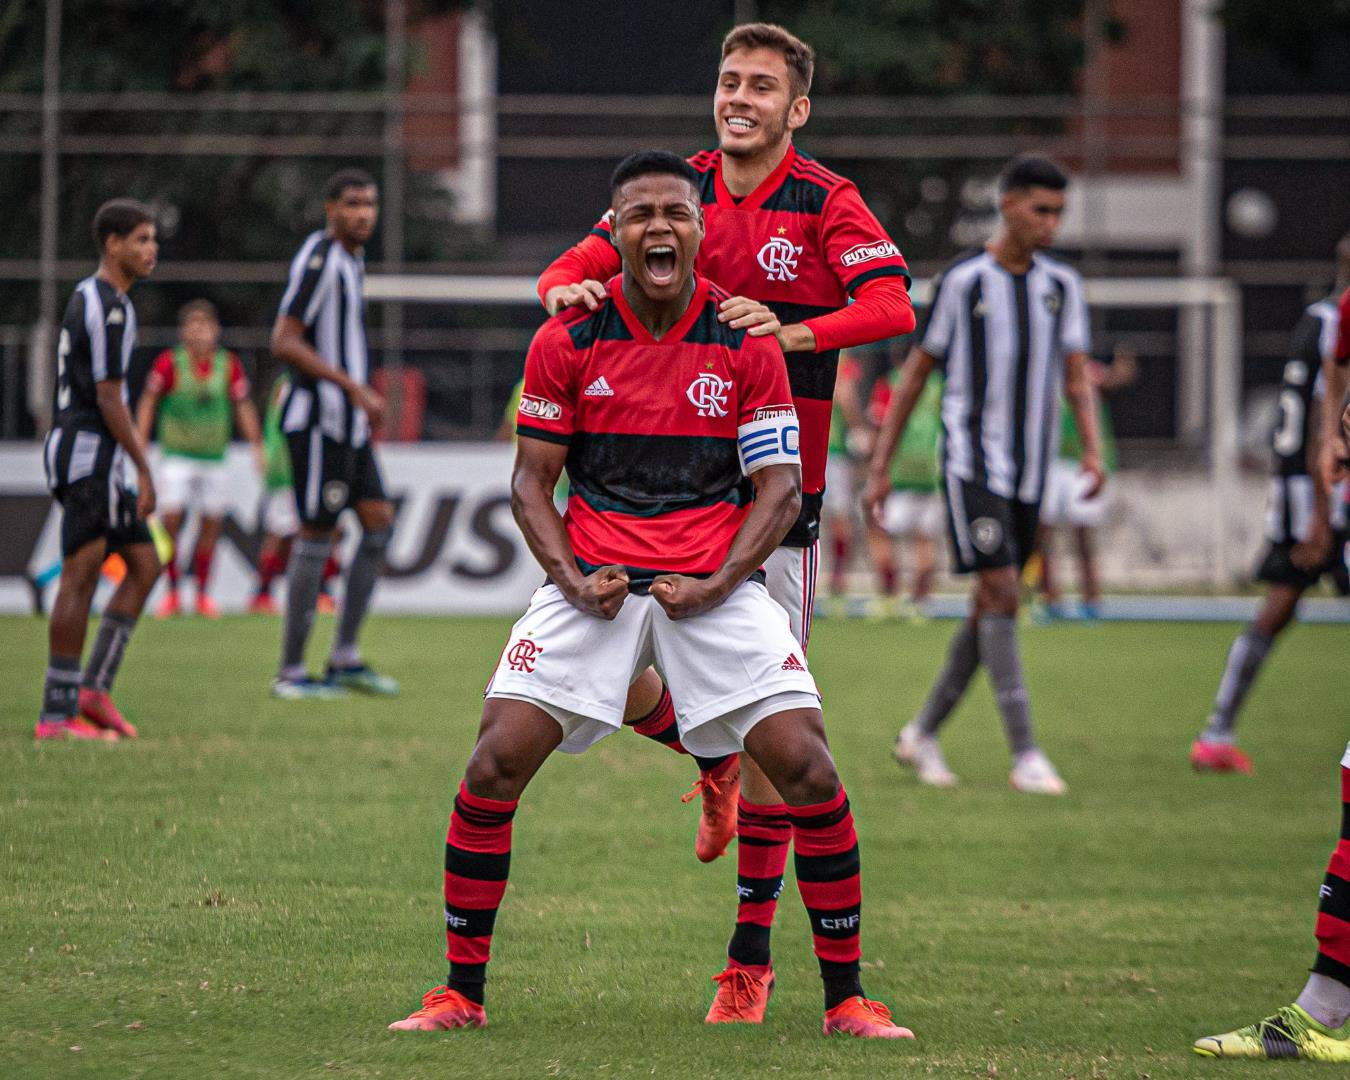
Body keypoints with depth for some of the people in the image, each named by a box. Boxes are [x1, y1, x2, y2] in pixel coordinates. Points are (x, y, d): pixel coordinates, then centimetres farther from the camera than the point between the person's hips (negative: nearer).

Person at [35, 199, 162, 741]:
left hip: (100, 463, 10)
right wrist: (145, 471, -16)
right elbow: (108, 398, -18)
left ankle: (95, 686, 7)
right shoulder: (109, 308, -14)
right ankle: (57, 712, -7)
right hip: (91, 453, -10)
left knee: (144, 565, 11)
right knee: (80, 577, -9)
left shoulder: (87, 298, 18)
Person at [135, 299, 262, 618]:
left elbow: (243, 407, 10)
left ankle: (203, 594, 15)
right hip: (177, 455, -3)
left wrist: (257, 448, 6)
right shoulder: (170, 362, -7)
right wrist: (140, 445, -2)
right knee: (170, 520, -12)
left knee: (212, 523, 3)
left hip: (214, 457, 3)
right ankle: (171, 593, 0)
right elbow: (148, 401, 1)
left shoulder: (229, 365, 0)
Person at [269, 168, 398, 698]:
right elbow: (285, 342, -20)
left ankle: (345, 658, 10)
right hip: (318, 419, -9)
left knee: (379, 521, 6)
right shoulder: (319, 257, -14)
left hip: (346, 421, 9)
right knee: (316, 533, -6)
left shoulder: (351, 258, 15)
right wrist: (353, 387, -22)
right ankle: (291, 671, -1)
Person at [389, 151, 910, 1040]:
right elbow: (532, 480, 7)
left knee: (807, 768, -15)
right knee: (495, 765, -13)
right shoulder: (566, 341, 3)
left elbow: (779, 492, 1)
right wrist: (571, 579, -9)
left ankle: (847, 998, -1)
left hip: (715, 583, -1)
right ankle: (461, 992, 1)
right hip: (594, 582, 1)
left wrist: (715, 586, -13)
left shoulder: (748, 344, 1)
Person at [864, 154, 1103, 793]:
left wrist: (1092, 449, -12)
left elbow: (1077, 379, 6)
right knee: (1001, 594, -14)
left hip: (1028, 474, 5)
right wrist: (879, 467, 0)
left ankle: (922, 735, 23)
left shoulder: (1062, 285, 8)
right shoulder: (961, 281, -4)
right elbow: (915, 375, 1)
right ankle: (1025, 756, -17)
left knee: (988, 611, 8)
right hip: (971, 464, -5)